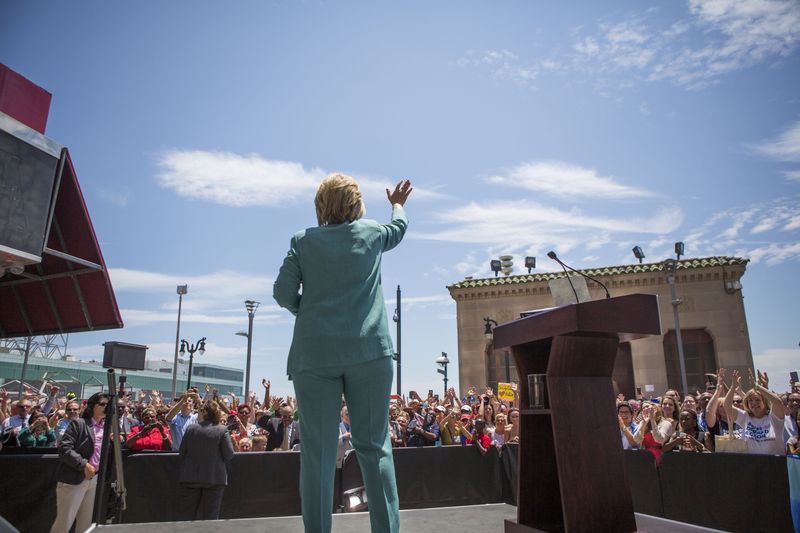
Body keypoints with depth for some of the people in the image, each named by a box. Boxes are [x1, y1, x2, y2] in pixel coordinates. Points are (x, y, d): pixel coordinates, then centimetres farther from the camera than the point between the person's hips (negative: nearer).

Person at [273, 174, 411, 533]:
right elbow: (400, 227, 32)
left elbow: (283, 293, 3)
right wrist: (398, 204, 53)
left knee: (318, 451, 3)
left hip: (314, 353, 0)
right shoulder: (371, 233, 11)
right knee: (374, 446, 6)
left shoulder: (303, 240, 8)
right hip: (368, 350, 0)